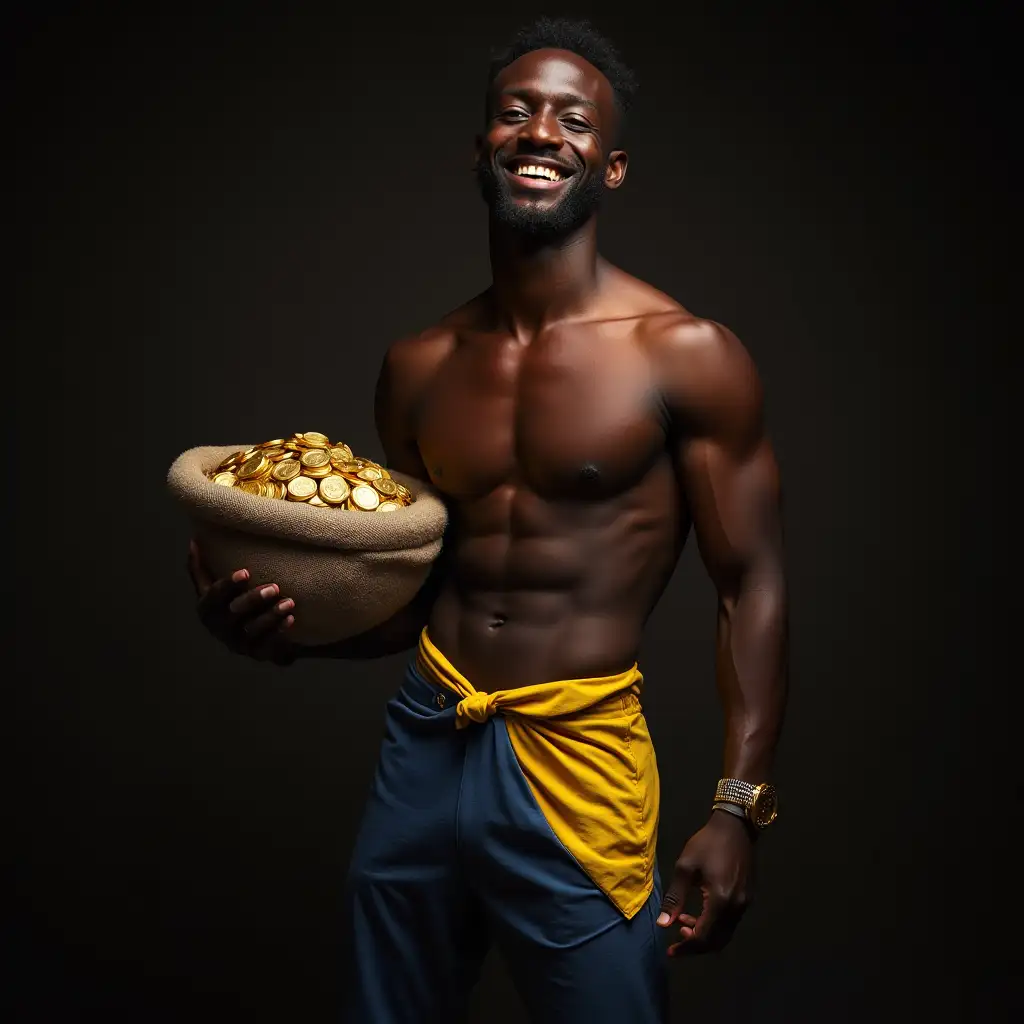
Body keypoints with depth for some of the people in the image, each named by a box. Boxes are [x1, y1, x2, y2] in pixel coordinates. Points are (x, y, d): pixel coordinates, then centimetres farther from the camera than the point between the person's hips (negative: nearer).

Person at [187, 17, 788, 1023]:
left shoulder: (686, 355, -8)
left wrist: (737, 810, -12)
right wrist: (285, 625, -7)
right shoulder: (420, 366, 5)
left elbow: (751, 588, -6)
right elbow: (410, 596, 12)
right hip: (420, 748, 5)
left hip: (577, 766, -4)